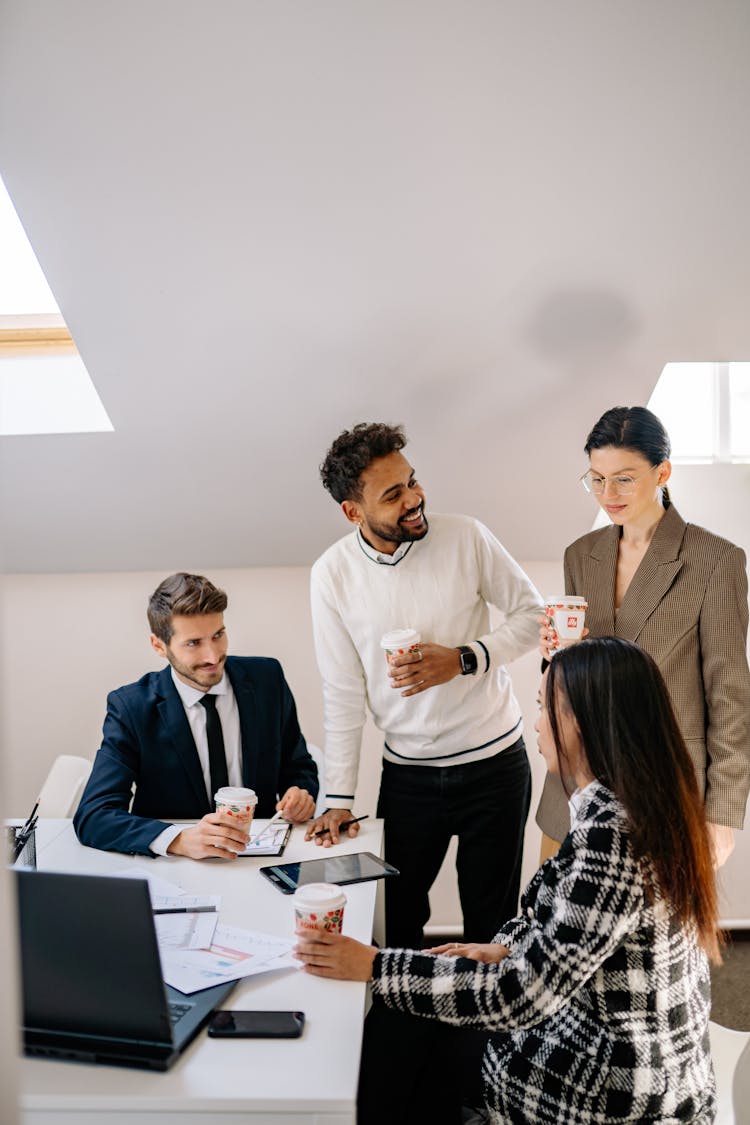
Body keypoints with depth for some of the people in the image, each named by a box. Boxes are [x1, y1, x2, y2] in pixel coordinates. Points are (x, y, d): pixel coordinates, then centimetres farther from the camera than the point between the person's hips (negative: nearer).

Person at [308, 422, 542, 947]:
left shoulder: (466, 538, -12)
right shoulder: (333, 574, -10)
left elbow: (532, 614, -2)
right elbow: (343, 692, -4)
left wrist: (463, 660, -18)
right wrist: (339, 797, -2)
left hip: (494, 763, -1)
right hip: (408, 773, 1)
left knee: (492, 923, 12)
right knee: (398, 920, 15)